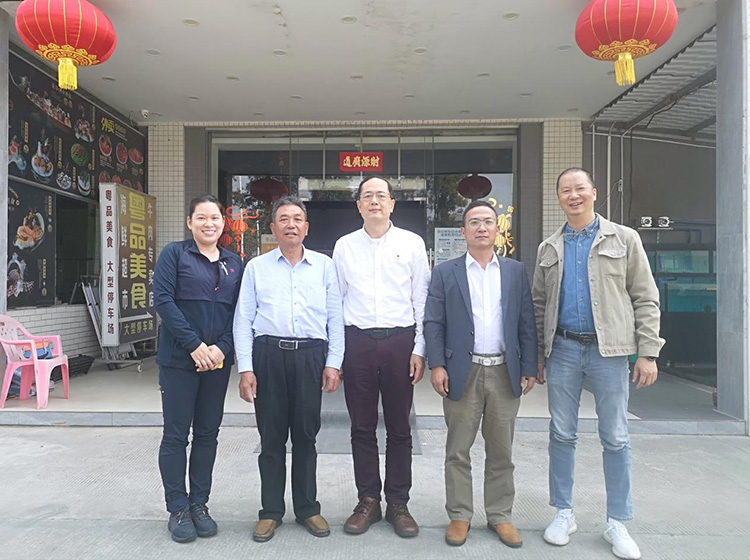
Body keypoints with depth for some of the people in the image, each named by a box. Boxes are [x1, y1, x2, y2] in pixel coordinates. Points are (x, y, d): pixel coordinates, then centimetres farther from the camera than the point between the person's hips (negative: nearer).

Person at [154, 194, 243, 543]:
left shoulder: (235, 264, 10)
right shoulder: (175, 254, -1)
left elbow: (239, 311, 7)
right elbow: (163, 300, -10)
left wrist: (222, 347, -9)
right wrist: (194, 345, -16)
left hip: (218, 360, 4)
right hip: (179, 359, -4)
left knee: (208, 433, 10)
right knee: (176, 434, 4)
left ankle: (199, 504, 23)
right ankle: (177, 509, 17)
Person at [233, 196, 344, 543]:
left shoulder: (324, 266, 10)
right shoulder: (257, 267, 9)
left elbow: (335, 318, 7)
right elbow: (243, 320, 6)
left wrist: (333, 363, -1)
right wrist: (245, 368, -2)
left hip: (310, 354, 0)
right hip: (268, 354, 0)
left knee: (306, 435, 8)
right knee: (271, 436, 7)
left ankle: (307, 508, 25)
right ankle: (271, 511, 23)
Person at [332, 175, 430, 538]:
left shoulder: (412, 244, 3)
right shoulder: (344, 246, 6)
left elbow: (422, 300, 2)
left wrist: (419, 349, -2)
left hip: (400, 341, -1)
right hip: (358, 342, 1)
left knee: (399, 428, 9)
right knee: (362, 428, 9)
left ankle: (398, 504, 24)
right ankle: (368, 501, 25)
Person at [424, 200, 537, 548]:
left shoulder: (516, 272, 9)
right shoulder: (445, 273, 3)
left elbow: (527, 324, 7)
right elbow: (433, 323, -1)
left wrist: (529, 369, 2)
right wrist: (436, 365, -9)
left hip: (505, 373, 2)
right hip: (462, 373, -2)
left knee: (501, 451, 11)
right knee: (458, 451, 7)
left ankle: (500, 516, 25)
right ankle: (459, 516, 20)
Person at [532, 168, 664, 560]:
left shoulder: (624, 239, 3)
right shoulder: (548, 248, 10)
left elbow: (645, 299, 0)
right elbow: (539, 304, 12)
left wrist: (648, 352, -6)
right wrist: (539, 354, 8)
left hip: (610, 350, -2)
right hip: (563, 349, 2)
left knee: (615, 439, 5)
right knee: (561, 434, 8)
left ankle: (617, 522, 20)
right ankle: (563, 513, 24)